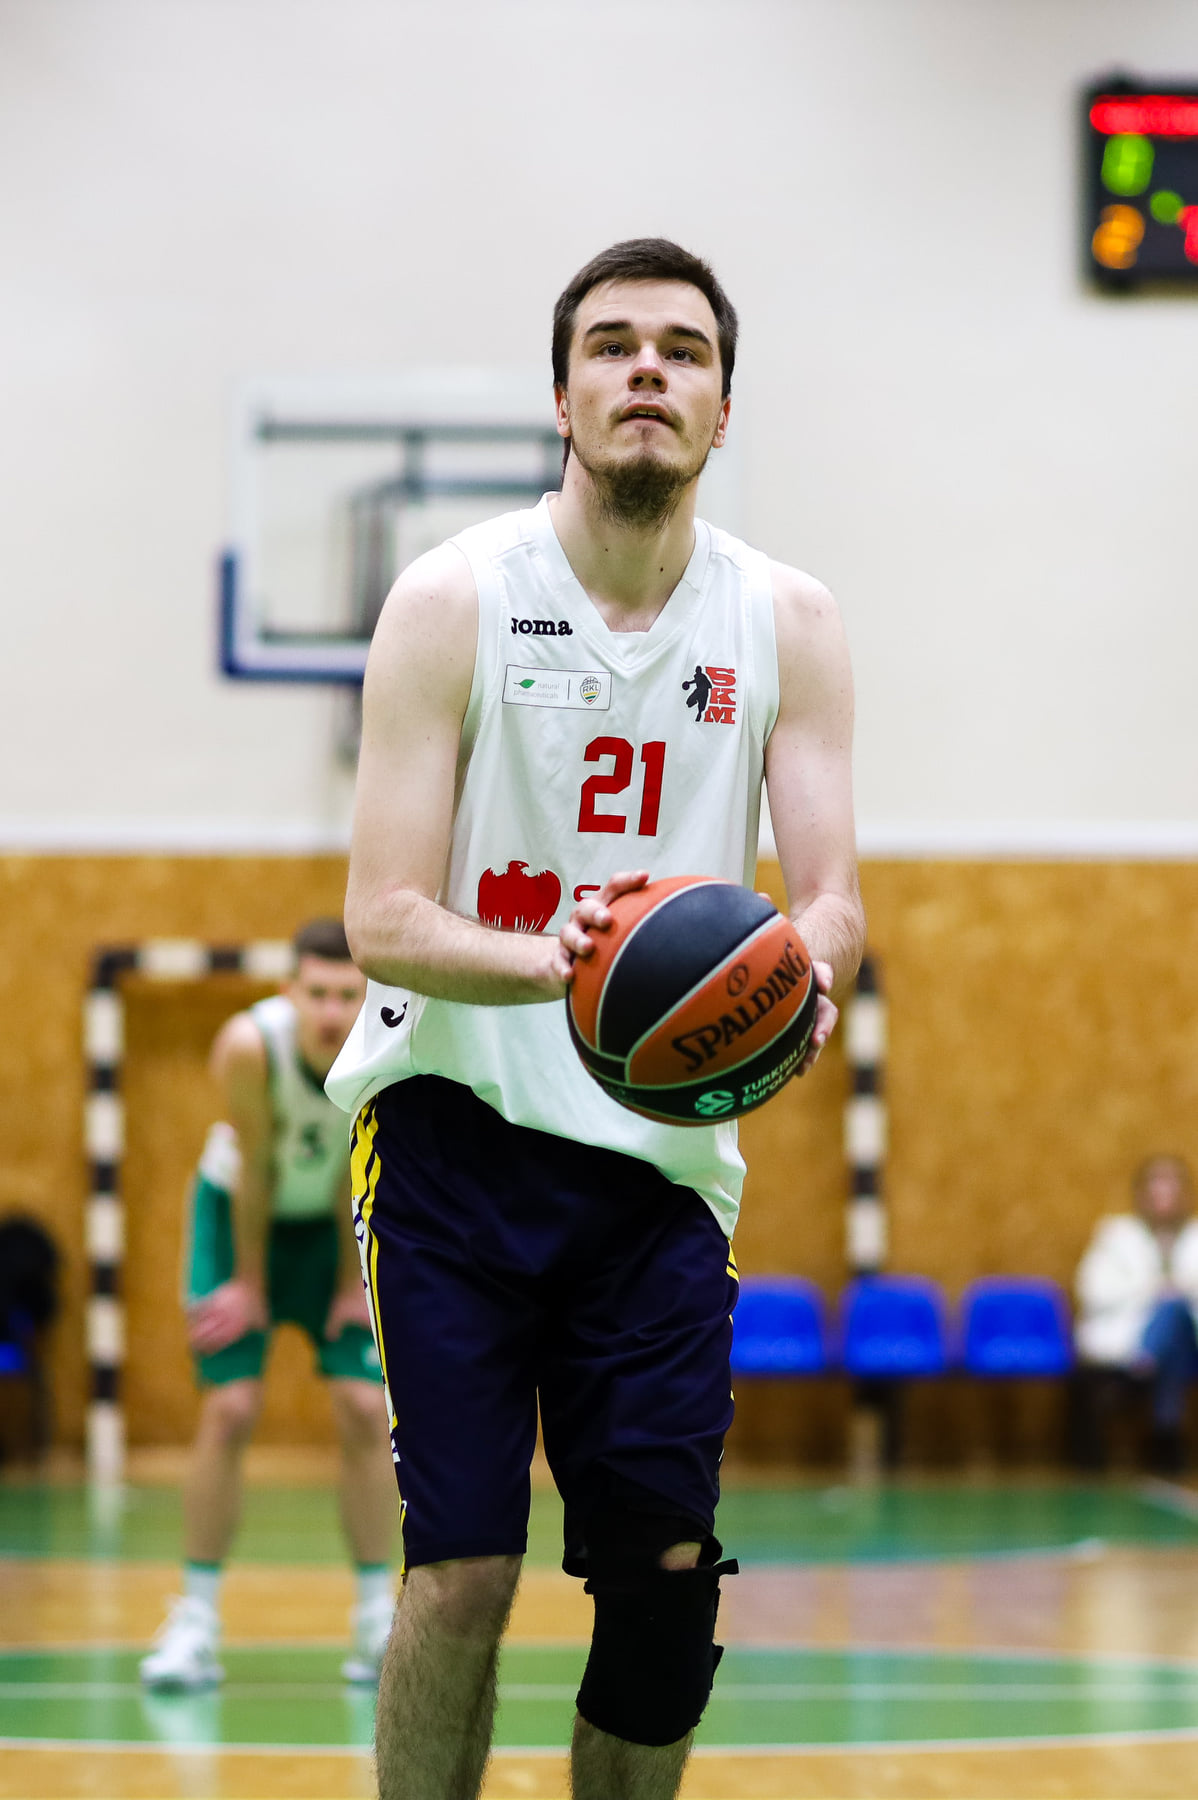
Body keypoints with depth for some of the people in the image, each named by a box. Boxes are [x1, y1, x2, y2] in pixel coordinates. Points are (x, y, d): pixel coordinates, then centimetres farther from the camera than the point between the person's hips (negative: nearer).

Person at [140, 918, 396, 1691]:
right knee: (229, 1411, -10)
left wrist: (355, 1283, -9)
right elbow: (255, 1168, -22)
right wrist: (249, 1282, -11)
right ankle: (198, 1619, -2)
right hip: (241, 1213, -1)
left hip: (338, 1223, 2)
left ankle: (377, 1618, 3)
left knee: (367, 1409, -7)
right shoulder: (250, 1045, -34)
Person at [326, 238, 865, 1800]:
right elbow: (384, 919, -12)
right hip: (458, 1124, -3)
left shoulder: (789, 626, 3)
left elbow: (831, 897, 0)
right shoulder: (455, 600, -7)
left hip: (661, 1144, 3)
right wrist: (550, 966, -32)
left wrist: (798, 976, -25)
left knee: (666, 1566, 0)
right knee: (464, 1566, -11)